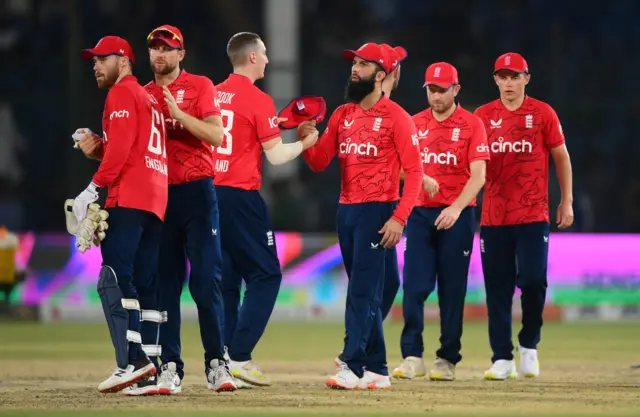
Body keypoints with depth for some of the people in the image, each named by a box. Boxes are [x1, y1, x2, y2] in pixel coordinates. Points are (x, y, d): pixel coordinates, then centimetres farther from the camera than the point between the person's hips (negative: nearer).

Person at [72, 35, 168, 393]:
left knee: (115, 279, -16)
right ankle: (150, 367, 4)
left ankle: (132, 360, -28)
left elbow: (121, 148, -14)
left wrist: (93, 189, -15)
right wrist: (98, 149, 12)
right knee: (145, 283, 7)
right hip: (156, 198, 10)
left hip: (129, 198, -10)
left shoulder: (122, 93, -1)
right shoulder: (149, 99, 26)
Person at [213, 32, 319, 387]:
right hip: (241, 196, -7)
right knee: (265, 275, -1)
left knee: (226, 278, 12)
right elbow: (275, 155, -10)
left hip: (212, 193, 7)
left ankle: (223, 358, 8)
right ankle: (239, 357, -10)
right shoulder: (258, 100, -9)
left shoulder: (214, 95, 10)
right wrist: (305, 143, 8)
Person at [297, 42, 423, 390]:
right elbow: (319, 163, 12)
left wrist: (399, 218, -19)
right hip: (346, 210, 7)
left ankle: (352, 367, -14)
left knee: (362, 291, -11)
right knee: (363, 293, 10)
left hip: (378, 211, -7)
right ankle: (376, 370, 15)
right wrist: (305, 141, -10)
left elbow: (414, 171, -11)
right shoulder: (342, 115, 13)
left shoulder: (395, 117, -6)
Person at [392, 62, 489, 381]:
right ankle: (412, 357, -1)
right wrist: (421, 178, -14)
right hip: (420, 212, 3)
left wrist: (457, 208, -22)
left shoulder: (471, 124, -2)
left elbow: (478, 175, -9)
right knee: (414, 286, -5)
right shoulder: (415, 124, 10)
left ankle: (448, 360, 8)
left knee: (452, 290, 1)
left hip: (457, 215, -3)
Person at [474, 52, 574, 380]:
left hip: (533, 216, -2)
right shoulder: (483, 116, 6)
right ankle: (502, 359, 7)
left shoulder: (542, 113, 1)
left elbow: (561, 157, 8)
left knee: (533, 279, -11)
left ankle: (528, 346, 11)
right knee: (497, 288, 1)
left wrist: (567, 201, 6)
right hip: (493, 217, 2)